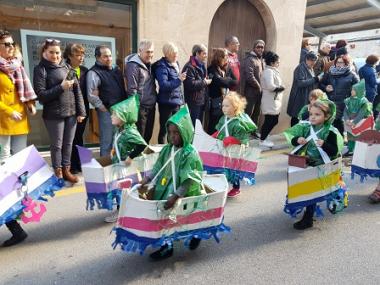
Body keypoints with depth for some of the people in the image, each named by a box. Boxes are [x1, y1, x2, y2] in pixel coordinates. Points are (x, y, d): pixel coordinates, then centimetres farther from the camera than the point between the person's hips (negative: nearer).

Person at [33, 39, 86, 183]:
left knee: (68, 143, 12)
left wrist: (81, 111, 1)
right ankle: (58, 172, 21)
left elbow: (77, 90, 7)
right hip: (54, 114, -4)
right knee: (57, 145, 6)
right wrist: (61, 87, -18)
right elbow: (40, 95, -10)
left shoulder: (67, 67, 9)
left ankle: (66, 170, 25)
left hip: (71, 112, 4)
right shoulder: (40, 69, -3)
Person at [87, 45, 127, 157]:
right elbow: (92, 96, -17)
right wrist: (105, 109, -13)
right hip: (107, 112, -7)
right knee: (107, 143, 1)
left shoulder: (116, 69, 14)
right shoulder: (93, 73, -9)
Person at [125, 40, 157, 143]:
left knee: (148, 136, 17)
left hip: (151, 106, 8)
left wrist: (155, 99, 13)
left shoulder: (149, 64, 13)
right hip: (141, 107, -8)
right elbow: (132, 89, -17)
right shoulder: (133, 65, -13)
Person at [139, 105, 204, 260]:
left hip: (184, 195, -6)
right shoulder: (167, 149, 1)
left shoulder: (190, 154, -20)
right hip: (166, 189, 6)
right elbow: (158, 169, 8)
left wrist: (175, 197, -27)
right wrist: (147, 180, -4)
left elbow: (188, 182, -22)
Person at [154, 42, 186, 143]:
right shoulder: (162, 66, -14)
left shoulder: (175, 64, 11)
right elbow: (163, 85, -25)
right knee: (164, 129, 1)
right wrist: (179, 80, -26)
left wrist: (181, 99, 16)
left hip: (176, 102, 8)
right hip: (166, 103, -8)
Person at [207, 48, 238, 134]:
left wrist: (224, 81, -8)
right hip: (216, 102, -5)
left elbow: (235, 82, 4)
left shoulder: (227, 68, 12)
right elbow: (219, 82, -20)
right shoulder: (212, 69, -6)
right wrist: (229, 80, -3)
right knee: (214, 126, 2)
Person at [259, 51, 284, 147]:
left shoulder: (273, 71, 17)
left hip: (274, 101, 10)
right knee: (269, 121, -4)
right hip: (271, 101, -10)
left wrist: (280, 87, 1)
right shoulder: (269, 71, -15)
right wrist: (280, 88, -12)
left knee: (273, 121, 13)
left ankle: (263, 138, 24)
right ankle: (262, 140, 7)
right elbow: (270, 86, -27)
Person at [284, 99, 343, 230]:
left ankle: (308, 218, 5)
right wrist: (297, 140, -18)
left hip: (321, 166, -4)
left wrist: (324, 145, -28)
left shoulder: (331, 132, -10)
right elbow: (290, 136, 3)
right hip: (305, 162, 5)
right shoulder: (305, 126, 0)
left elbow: (335, 152, -11)